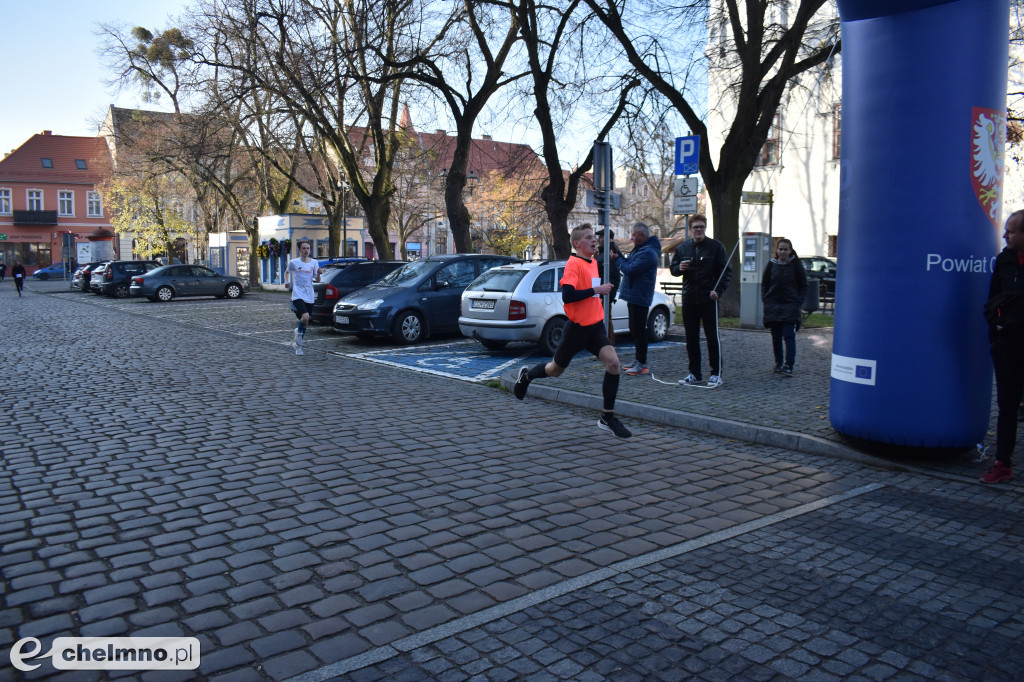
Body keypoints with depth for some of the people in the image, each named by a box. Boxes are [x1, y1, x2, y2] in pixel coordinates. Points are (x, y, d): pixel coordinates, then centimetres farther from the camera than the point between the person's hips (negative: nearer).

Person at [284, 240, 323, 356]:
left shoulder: (314, 263, 7)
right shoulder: (294, 262, 1)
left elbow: (317, 280, 7)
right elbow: (287, 271, 19)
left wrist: (319, 273, -14)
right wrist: (286, 281, 1)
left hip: (309, 297, 3)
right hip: (297, 295, -3)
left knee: (305, 321, 9)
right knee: (305, 317, -25)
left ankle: (298, 344, 29)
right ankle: (298, 333, 6)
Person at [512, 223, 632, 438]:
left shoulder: (593, 262, 10)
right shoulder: (574, 264, -15)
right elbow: (567, 296, -27)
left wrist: (602, 291, 12)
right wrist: (596, 290, -25)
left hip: (595, 325, 6)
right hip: (577, 327, -6)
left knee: (613, 362, -13)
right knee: (556, 369, 11)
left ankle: (607, 418, -3)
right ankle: (526, 376, 44)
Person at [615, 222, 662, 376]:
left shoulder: (647, 253, -18)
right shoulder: (640, 249, 17)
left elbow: (630, 269, -23)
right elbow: (628, 265, 19)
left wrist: (618, 259, -9)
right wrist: (619, 256, 4)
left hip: (640, 298, -11)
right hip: (634, 295, 11)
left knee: (639, 330, -8)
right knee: (634, 329, 16)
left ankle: (642, 364, -5)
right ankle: (638, 359, 25)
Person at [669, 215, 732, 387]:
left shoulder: (716, 247, -1)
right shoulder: (682, 248, 9)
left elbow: (727, 271, 0)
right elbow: (672, 268, 16)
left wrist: (718, 290, -13)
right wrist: (679, 268, -8)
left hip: (709, 299, -4)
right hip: (689, 299, 4)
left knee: (712, 337, -1)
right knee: (691, 338, 7)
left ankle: (716, 374, 7)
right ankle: (695, 374, 15)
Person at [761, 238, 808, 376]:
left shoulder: (796, 265, 0)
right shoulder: (772, 265, 6)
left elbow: (803, 286, 3)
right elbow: (764, 285, 13)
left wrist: (799, 302, -7)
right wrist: (765, 300, 1)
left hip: (791, 307, -3)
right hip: (773, 307, 3)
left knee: (789, 336, -9)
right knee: (776, 337, 8)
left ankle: (788, 366, -11)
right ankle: (778, 363, 21)